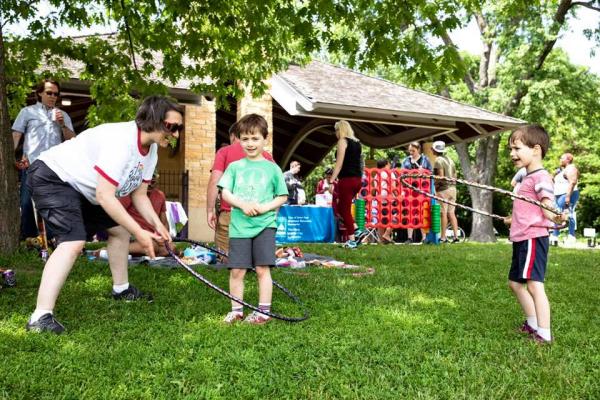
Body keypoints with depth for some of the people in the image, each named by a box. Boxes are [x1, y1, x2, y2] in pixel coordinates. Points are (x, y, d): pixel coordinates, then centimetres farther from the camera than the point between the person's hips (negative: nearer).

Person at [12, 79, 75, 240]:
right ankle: (26, 238, 6)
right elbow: (16, 136, 6)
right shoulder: (27, 111, 12)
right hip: (32, 165, -2)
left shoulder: (63, 115, 18)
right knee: (26, 202, -3)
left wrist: (62, 124, -3)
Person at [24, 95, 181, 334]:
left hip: (82, 188, 10)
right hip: (52, 178, -10)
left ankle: (121, 288, 34)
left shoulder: (151, 151, -2)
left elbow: (139, 195, 4)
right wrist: (139, 232, -29)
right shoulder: (121, 140, -32)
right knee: (74, 241, -27)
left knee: (120, 229, 16)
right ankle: (41, 317, -27)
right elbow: (104, 195, -32)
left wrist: (157, 225, -12)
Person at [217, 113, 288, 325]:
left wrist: (265, 207, -11)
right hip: (239, 226, 1)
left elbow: (282, 197, 6)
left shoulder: (272, 168, 5)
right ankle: (236, 310, 19)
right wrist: (243, 204, -14)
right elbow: (225, 192, 3)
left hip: (264, 225, -1)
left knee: (262, 268, -1)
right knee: (236, 270, 3)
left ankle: (263, 311, 10)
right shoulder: (235, 166, 8)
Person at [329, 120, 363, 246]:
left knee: (345, 210, 0)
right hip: (357, 179, 8)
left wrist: (331, 181, -15)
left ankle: (352, 240, 0)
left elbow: (339, 164, -14)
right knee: (340, 207, 20)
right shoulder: (357, 142, 16)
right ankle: (356, 230, 10)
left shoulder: (342, 141, -6)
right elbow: (357, 162, 16)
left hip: (347, 180, -8)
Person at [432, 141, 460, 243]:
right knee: (451, 213, 8)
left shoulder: (438, 160, -9)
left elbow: (441, 176, -18)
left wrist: (434, 185, -6)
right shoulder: (450, 159, 16)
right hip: (453, 188, 8)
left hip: (443, 189, -8)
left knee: (443, 213, -5)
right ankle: (456, 236, 5)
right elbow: (454, 175, 16)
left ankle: (443, 237, -2)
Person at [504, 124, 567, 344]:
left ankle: (544, 334, -5)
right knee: (515, 282, 18)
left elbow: (547, 207, -24)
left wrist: (556, 217, -46)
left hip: (533, 238, -11)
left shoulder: (541, 176, -13)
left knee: (534, 284, -12)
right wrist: (512, 219, 47)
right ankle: (532, 323, 32)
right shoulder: (527, 177, 16)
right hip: (521, 238, 11)